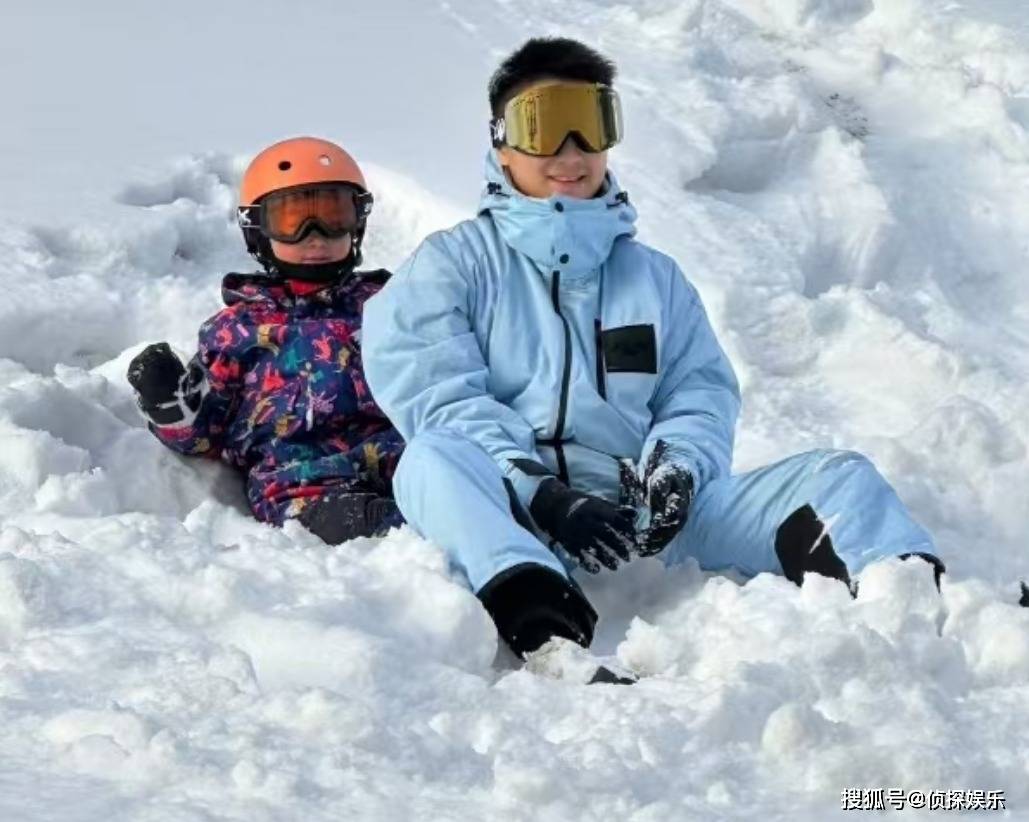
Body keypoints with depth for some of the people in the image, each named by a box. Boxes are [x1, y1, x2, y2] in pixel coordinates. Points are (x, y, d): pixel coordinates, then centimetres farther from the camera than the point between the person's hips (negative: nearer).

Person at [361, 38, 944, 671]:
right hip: (516, 517, -3)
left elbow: (703, 388, 16)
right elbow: (440, 399, -1)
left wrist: (678, 466, -9)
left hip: (647, 516, 4)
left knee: (839, 477, -14)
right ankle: (539, 621, -62)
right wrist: (544, 495, -17)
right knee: (438, 457, -36)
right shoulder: (454, 263, 14)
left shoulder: (654, 275, 27)